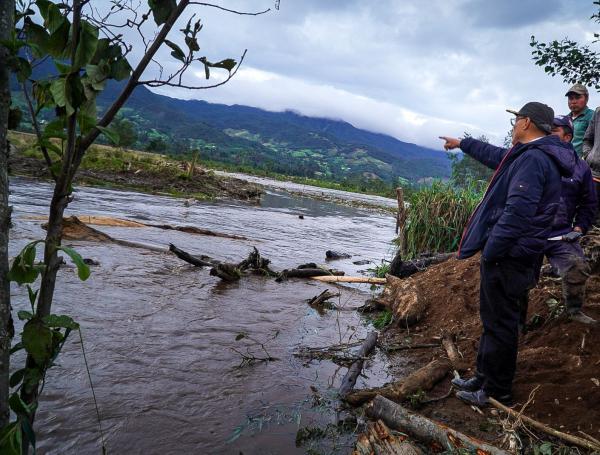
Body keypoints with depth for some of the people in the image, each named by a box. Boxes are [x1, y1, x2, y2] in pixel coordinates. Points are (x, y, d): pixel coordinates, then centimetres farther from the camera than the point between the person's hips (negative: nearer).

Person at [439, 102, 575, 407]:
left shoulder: (532, 159, -19)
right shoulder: (532, 156, 15)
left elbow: (517, 212, -27)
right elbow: (496, 155, 34)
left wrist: (489, 253, -23)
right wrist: (462, 144, 45)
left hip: (507, 255, -10)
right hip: (512, 254, 10)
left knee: (500, 324, 0)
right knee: (493, 318, 17)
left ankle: (497, 393, 13)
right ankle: (484, 378, 30)